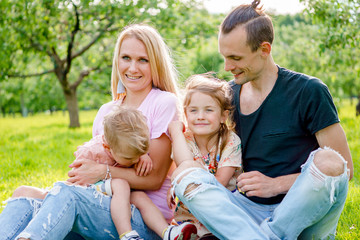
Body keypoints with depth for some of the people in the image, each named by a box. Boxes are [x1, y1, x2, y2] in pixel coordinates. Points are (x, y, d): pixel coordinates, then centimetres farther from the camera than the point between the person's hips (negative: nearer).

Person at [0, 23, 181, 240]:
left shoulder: (164, 103, -2)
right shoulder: (106, 112, 15)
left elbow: (155, 178, -6)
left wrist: (103, 172, -14)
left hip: (148, 221, -5)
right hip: (107, 207, 5)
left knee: (66, 193, -32)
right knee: (23, 203, -20)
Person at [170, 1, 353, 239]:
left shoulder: (308, 92, -5)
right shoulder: (229, 94, 11)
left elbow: (345, 168, -6)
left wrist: (276, 185, -14)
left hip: (301, 211, -4)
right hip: (250, 211, 4)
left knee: (327, 161, -33)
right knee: (184, 173, -19)